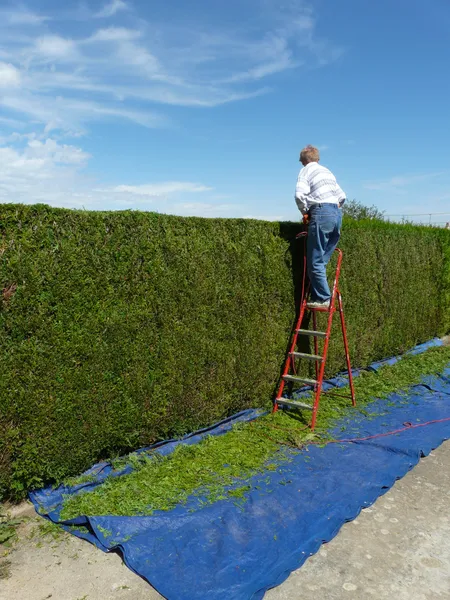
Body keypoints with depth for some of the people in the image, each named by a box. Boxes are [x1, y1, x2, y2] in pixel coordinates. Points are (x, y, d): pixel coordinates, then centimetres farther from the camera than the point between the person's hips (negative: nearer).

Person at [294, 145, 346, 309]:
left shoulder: (306, 170, 5)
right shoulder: (327, 171, 26)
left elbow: (300, 194, -12)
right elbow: (342, 196, 24)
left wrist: (304, 212, 2)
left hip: (321, 213, -8)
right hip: (337, 213, 8)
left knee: (315, 261, -4)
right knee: (322, 260, 10)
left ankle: (323, 298, -5)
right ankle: (318, 295, 10)